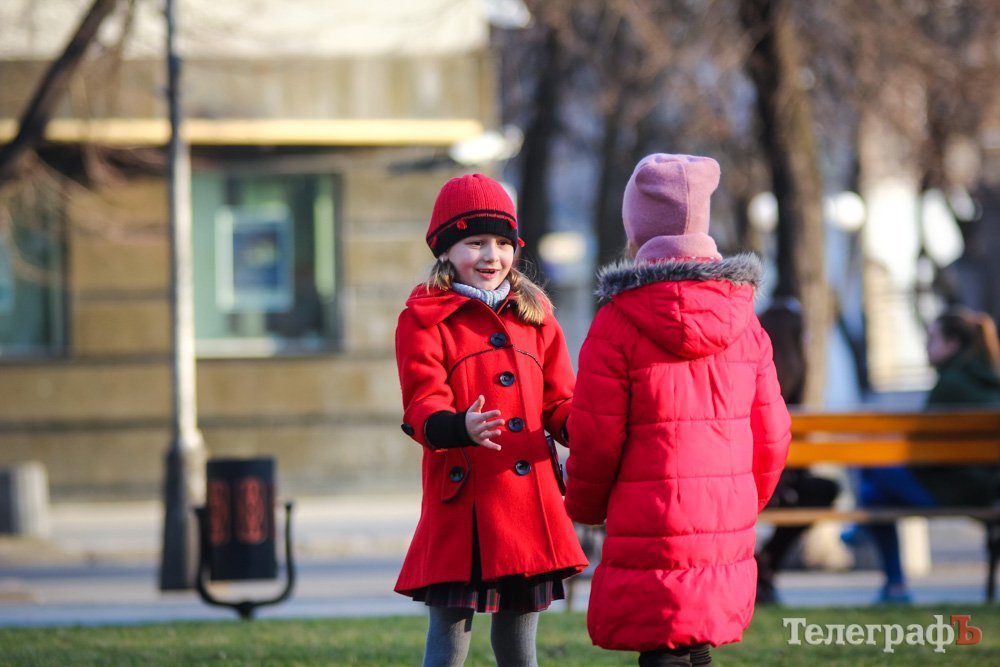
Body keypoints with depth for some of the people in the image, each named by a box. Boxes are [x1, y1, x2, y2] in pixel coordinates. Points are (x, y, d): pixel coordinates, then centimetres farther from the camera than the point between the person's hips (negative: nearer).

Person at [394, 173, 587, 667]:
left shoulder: (534, 315, 14)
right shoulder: (424, 319, -1)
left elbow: (558, 403, 12)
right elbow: (422, 407, -13)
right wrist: (461, 428, -35)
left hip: (531, 507, 5)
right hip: (462, 507, -5)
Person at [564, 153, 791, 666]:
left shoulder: (618, 325, -9)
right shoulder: (743, 321, 5)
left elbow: (596, 439, -7)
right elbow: (772, 434, 8)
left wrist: (584, 505, 12)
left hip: (650, 533, -5)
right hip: (727, 530, 5)